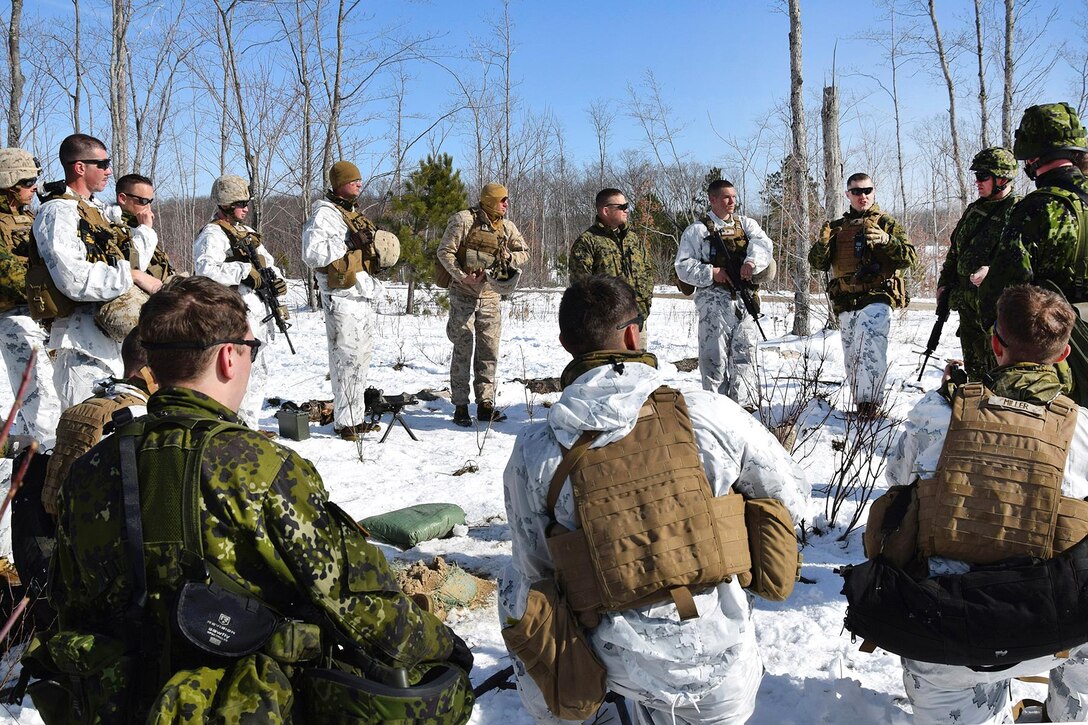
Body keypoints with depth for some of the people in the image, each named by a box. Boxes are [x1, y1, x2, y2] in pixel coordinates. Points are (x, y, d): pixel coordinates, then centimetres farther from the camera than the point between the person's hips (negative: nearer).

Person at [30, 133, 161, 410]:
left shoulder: (94, 210, 18)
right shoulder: (57, 211, -12)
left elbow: (119, 267, 21)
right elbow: (74, 280, -25)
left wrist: (144, 232, 11)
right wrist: (134, 275, -20)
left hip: (112, 336, 10)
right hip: (84, 344, -10)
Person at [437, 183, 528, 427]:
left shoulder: (507, 227, 7)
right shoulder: (464, 219, -8)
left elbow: (524, 253, 14)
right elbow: (445, 251, -9)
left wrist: (509, 257, -7)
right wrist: (462, 276, -19)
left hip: (491, 297, 5)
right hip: (464, 296, -5)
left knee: (489, 351, 6)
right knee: (463, 351, -1)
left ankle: (485, 405, 14)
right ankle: (460, 407, 6)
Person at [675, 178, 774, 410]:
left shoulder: (746, 224, 16)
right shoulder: (697, 230, 5)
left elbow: (763, 243, -3)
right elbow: (683, 266, -1)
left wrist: (752, 261, -23)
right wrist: (710, 273, -14)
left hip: (744, 299, 4)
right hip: (714, 301, -3)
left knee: (745, 351, 3)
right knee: (714, 353, -3)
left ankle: (745, 403, 8)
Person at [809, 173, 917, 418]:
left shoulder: (886, 222, 7)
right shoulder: (837, 227, 17)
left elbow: (910, 257, -2)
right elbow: (818, 263, 10)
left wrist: (886, 240, -20)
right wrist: (822, 243, -11)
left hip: (877, 298, -5)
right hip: (846, 304, 5)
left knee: (868, 349, -23)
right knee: (851, 359, 9)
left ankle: (869, 401, -25)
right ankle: (860, 404, 19)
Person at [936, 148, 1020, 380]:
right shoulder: (974, 209, 16)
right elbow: (955, 250, 23)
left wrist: (993, 271, -31)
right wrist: (944, 283, 17)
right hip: (967, 303, 8)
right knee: (974, 367, 17)